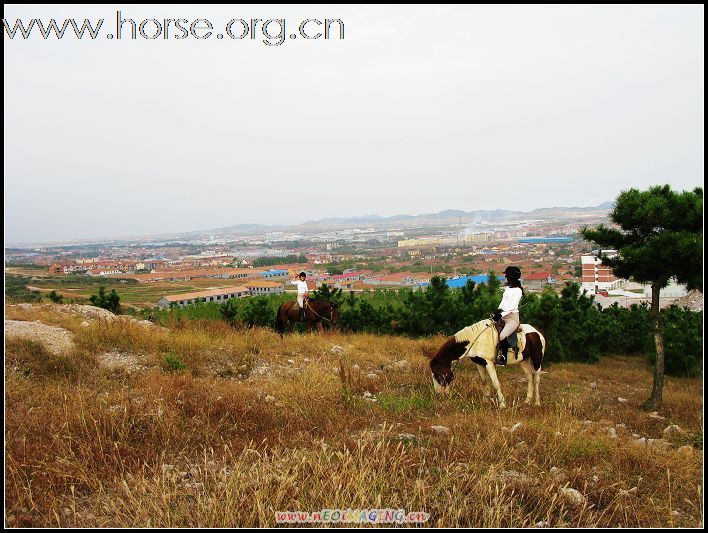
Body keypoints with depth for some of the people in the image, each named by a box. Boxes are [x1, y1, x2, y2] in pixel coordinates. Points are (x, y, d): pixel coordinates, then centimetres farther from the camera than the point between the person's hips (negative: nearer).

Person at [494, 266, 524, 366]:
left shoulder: (518, 290, -10)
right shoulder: (507, 288, 15)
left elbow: (513, 306, -17)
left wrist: (502, 314, -22)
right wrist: (498, 311, 5)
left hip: (512, 317, -9)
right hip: (504, 316, 9)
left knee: (502, 336, -28)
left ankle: (503, 359, -15)